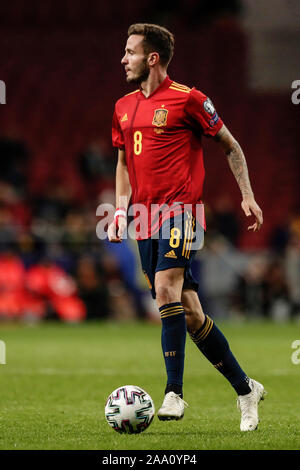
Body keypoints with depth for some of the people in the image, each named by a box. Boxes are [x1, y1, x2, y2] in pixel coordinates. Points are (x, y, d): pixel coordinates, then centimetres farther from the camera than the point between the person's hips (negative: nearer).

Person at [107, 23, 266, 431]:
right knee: (189, 313, 6)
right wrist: (121, 209, 12)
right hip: (146, 218, 7)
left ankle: (174, 393, -26)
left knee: (167, 287, -27)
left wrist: (247, 196, 1)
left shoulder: (187, 99, -4)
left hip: (181, 211, -7)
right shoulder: (123, 107, 15)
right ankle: (245, 388, 19)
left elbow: (230, 145, 5)